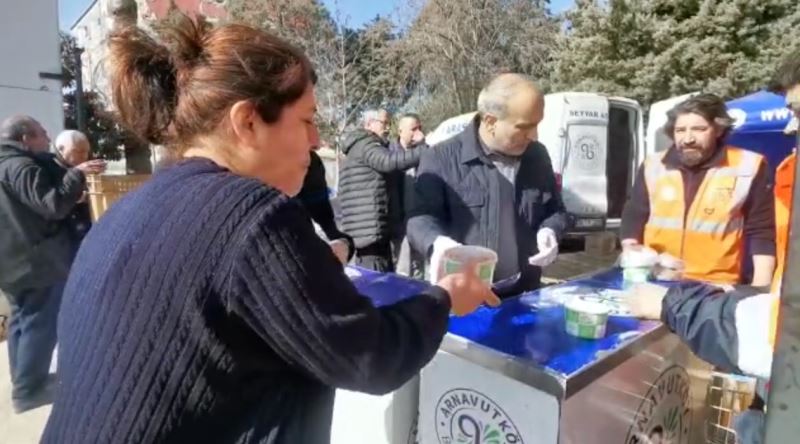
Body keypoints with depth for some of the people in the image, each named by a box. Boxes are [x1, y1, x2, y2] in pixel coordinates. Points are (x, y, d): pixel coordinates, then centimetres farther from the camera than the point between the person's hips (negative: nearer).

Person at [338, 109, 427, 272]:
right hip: (370, 229, -11)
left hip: (372, 228, 11)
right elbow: (389, 161, -27)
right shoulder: (364, 145, -8)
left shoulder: (367, 146, 27)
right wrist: (425, 151, -30)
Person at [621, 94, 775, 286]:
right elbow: (633, 220, 10)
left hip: (717, 287, -2)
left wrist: (760, 289, -5)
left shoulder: (747, 168, -3)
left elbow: (762, 234, 0)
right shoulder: (654, 167, 2)